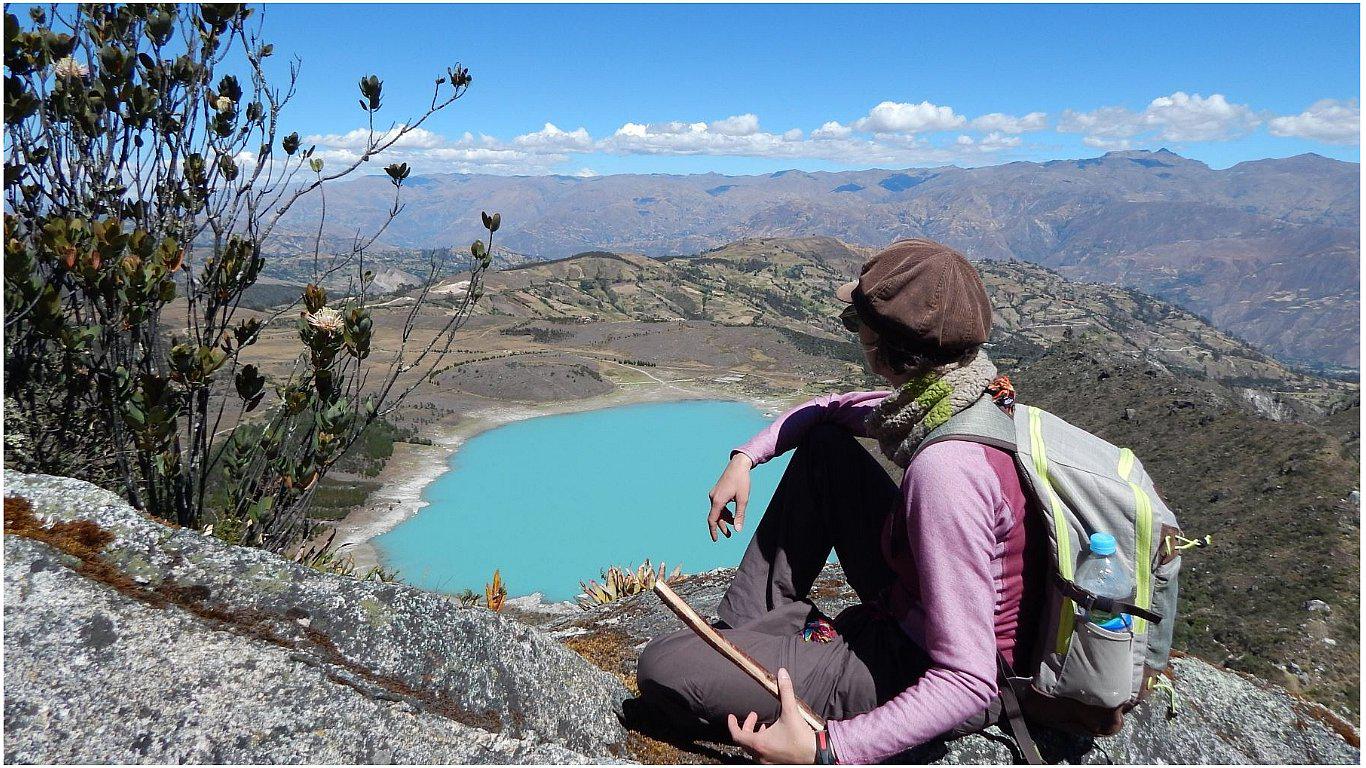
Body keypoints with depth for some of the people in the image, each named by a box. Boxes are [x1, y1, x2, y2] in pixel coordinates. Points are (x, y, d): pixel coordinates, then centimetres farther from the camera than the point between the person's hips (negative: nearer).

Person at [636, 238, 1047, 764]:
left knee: (660, 667, -16)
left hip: (918, 674, -9)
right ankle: (747, 625, 19)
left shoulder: (947, 469, -34)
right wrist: (745, 458, 2)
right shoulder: (973, 395, -5)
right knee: (823, 441, 13)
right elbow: (832, 408, 13)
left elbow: (970, 685, -33)